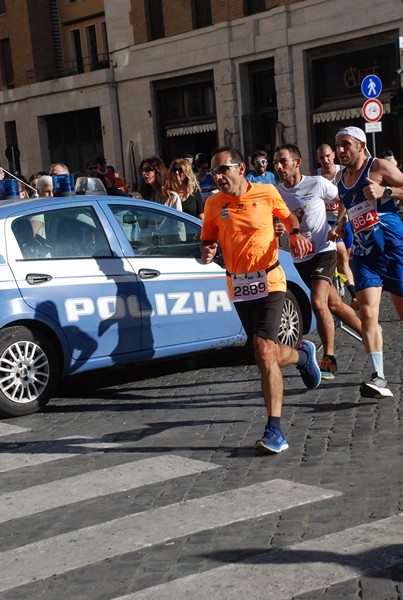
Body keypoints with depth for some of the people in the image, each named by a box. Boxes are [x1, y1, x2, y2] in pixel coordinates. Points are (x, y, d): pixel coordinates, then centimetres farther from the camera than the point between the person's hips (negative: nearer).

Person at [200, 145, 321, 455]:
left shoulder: (267, 193, -3)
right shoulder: (213, 203, 1)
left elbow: (287, 215, 15)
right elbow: (208, 238, 10)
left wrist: (295, 233, -6)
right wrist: (207, 252, -13)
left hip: (268, 282, -4)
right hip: (238, 286, 4)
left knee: (264, 352, -19)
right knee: (267, 353, 13)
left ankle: (274, 430, -15)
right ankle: (303, 354, 49)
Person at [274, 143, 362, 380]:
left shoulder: (317, 184, -10)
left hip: (323, 251, -5)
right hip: (299, 258, 5)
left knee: (318, 302, -22)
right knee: (335, 304, 12)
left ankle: (329, 359, -12)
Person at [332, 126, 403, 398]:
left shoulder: (379, 167, -3)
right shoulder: (342, 180, 16)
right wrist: (339, 226, 15)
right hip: (364, 253, 5)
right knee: (367, 313, -13)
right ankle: (379, 378, -17)